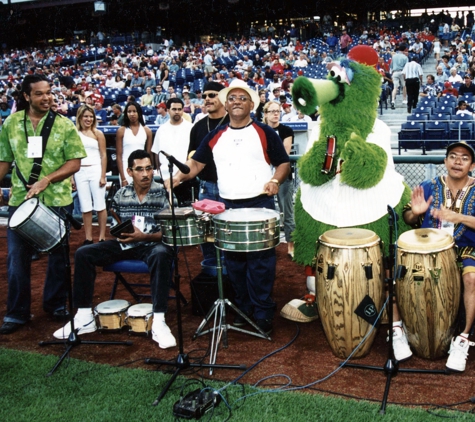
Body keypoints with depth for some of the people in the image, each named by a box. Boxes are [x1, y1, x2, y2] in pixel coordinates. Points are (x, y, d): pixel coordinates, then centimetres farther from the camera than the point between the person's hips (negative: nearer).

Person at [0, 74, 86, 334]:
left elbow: (75, 163, -6)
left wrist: (46, 180, -17)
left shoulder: (64, 125, -3)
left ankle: (56, 304, 28)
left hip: (57, 200, -1)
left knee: (58, 255, 10)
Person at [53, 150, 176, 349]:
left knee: (162, 255, -40)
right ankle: (84, 317, -5)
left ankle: (158, 322, -36)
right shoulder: (121, 195, 6)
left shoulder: (163, 194, -5)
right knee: (83, 254, -13)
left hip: (152, 244, -4)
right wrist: (119, 233, -6)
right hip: (124, 244, 4)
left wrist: (145, 236, -21)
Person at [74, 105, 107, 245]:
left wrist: (103, 176, -7)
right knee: (85, 207, 6)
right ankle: (88, 238, 12)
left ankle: (102, 237, 7)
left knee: (99, 205, 0)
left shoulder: (98, 133, 2)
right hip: (80, 172, 2)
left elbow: (103, 155, 0)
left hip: (95, 171, -2)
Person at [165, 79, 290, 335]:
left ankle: (263, 313, 8)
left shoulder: (264, 133, 0)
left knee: (260, 262, -2)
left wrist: (275, 180, -17)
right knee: (234, 262, 10)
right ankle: (243, 308, 24)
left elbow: (284, 163, 2)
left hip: (259, 204, -4)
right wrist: (179, 176, -8)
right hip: (227, 206, 4)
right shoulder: (216, 136, 10)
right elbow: (196, 162, 10)